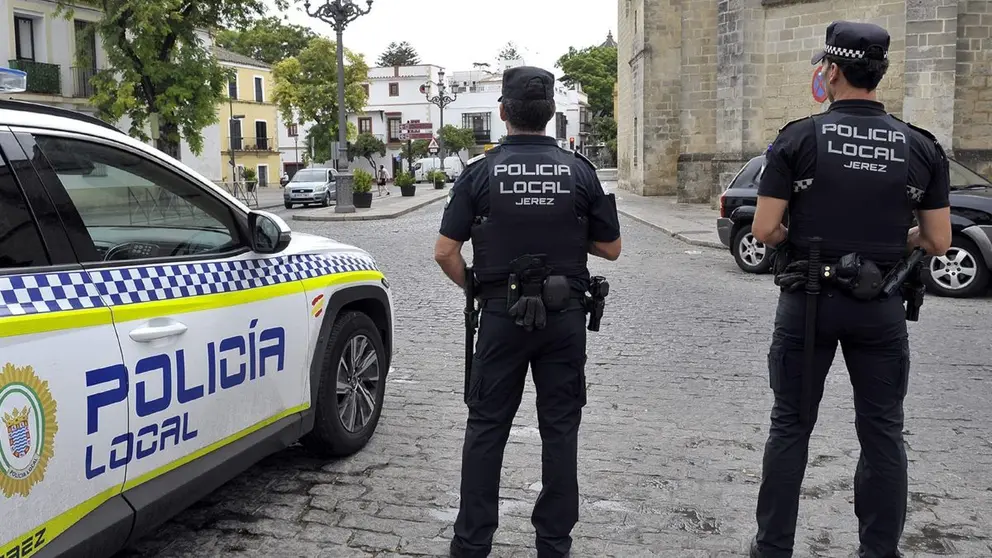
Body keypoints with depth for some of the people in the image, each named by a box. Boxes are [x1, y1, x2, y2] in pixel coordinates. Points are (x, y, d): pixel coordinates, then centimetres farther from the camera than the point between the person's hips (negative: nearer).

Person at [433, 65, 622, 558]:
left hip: (502, 314, -1)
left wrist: (472, 288, 8)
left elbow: (445, 251, -9)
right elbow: (610, 248, 2)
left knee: (487, 426, 10)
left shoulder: (481, 172, -5)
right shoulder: (579, 171, -2)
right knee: (560, 428, 10)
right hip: (565, 315, 1)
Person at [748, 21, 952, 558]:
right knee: (882, 432, 12)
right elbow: (938, 241, 1)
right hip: (882, 307, 2)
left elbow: (763, 230, -10)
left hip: (808, 301, -1)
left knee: (790, 427, 9)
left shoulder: (798, 139, -8)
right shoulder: (921, 147, 0)